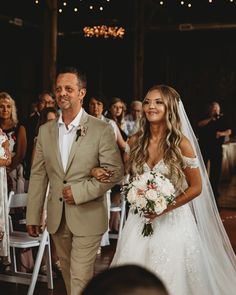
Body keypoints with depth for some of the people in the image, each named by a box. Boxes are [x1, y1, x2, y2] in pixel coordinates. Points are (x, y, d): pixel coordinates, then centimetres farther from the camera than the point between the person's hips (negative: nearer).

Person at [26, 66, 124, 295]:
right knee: (68, 275, 18)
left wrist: (80, 192, -18)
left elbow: (115, 171, -9)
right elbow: (38, 175, 7)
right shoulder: (45, 131, 6)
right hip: (57, 218, 5)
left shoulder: (102, 130, -8)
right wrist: (33, 216, 6)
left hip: (88, 218, -4)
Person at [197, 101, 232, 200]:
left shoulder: (222, 119, 7)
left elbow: (229, 131, 1)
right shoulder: (205, 118, 8)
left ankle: (214, 191, 12)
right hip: (204, 147, 0)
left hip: (216, 148, 0)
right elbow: (200, 124, -12)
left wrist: (222, 133, -20)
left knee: (215, 170, 2)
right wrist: (211, 118, -17)